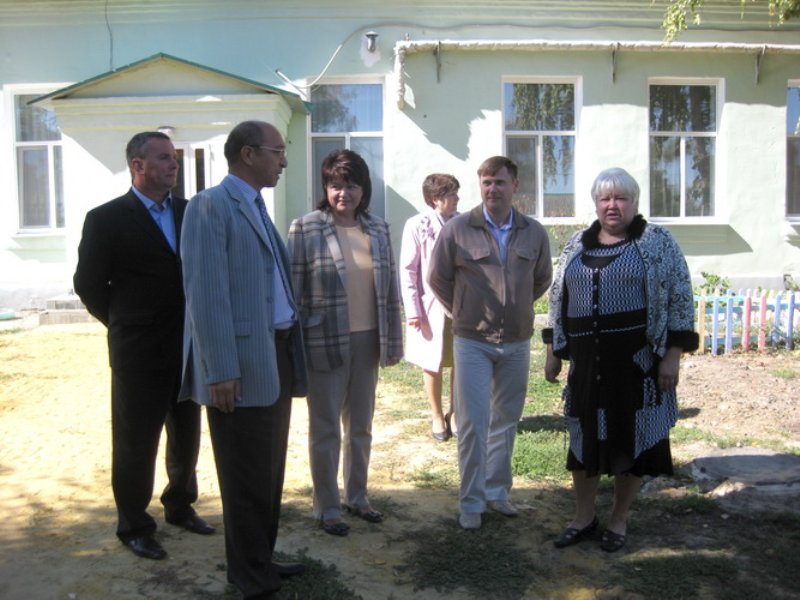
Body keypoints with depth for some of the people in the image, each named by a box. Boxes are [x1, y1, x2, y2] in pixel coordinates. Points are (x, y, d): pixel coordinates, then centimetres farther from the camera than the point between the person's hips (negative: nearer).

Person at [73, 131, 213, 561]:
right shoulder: (106, 219, -8)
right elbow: (88, 284, -2)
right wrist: (124, 323, 4)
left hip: (189, 346, 5)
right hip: (139, 352, -4)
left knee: (186, 435, 17)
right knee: (135, 443, 7)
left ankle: (180, 506, 37)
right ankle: (133, 526, 24)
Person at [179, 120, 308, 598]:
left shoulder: (257, 206, 17)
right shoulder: (211, 206, -10)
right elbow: (206, 294, -17)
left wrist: (290, 350, 12)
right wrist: (221, 371, -20)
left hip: (277, 354, 9)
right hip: (242, 361, -9)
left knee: (271, 469, 17)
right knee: (248, 477, 4)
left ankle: (262, 559, 33)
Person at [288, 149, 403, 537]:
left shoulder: (378, 229, 5)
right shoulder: (305, 229, -8)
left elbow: (389, 288, 9)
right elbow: (293, 290, -7)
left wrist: (393, 342, 8)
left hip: (367, 341, 5)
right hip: (325, 342, -4)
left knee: (361, 426, 17)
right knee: (326, 429, 8)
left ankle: (357, 497, 35)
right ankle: (326, 508, 24)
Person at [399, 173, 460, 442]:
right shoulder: (417, 225, -7)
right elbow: (407, 271, -6)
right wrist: (413, 310, -10)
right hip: (431, 306, -2)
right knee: (432, 364, 11)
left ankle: (454, 414, 28)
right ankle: (437, 415, 28)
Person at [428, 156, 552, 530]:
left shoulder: (534, 232, 1)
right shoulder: (457, 229, -8)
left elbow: (542, 279, 15)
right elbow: (438, 278, 2)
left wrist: (516, 308, 13)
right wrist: (463, 314, 6)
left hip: (517, 342, 3)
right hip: (472, 342, -3)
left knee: (506, 421, 14)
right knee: (473, 423, -1)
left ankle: (497, 491, 30)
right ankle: (471, 502, 12)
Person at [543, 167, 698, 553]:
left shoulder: (657, 242, -1)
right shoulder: (576, 245, 10)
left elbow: (680, 300, -4)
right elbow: (558, 300, 14)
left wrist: (673, 355, -11)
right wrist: (553, 353, 11)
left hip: (638, 360, -3)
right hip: (588, 361, 4)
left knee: (632, 438, 6)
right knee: (585, 435, 9)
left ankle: (619, 520, 24)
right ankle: (583, 517, 26)